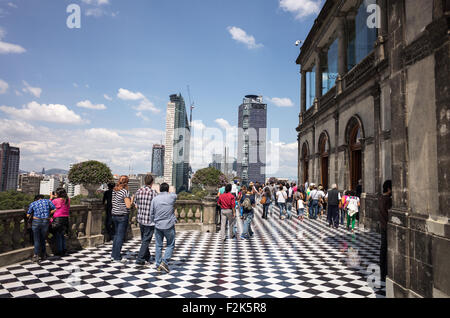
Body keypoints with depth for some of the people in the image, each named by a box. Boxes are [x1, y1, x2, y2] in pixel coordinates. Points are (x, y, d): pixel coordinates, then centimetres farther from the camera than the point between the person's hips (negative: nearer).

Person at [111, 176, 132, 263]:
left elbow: (113, 203, 16)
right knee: (121, 236, 0)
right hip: (123, 216, -8)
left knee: (116, 235, 17)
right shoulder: (125, 191, -15)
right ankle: (117, 258, 6)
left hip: (114, 215, 8)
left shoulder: (114, 191, 8)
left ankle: (113, 255, 22)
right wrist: (131, 200, -1)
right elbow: (128, 206, -17)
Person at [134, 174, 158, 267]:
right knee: (146, 241, 5)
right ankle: (140, 260, 4)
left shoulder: (138, 191, -1)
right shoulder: (154, 193, -16)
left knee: (144, 239, 19)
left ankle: (147, 257, 33)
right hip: (150, 221, -6)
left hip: (140, 219, 6)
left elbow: (136, 205, 9)